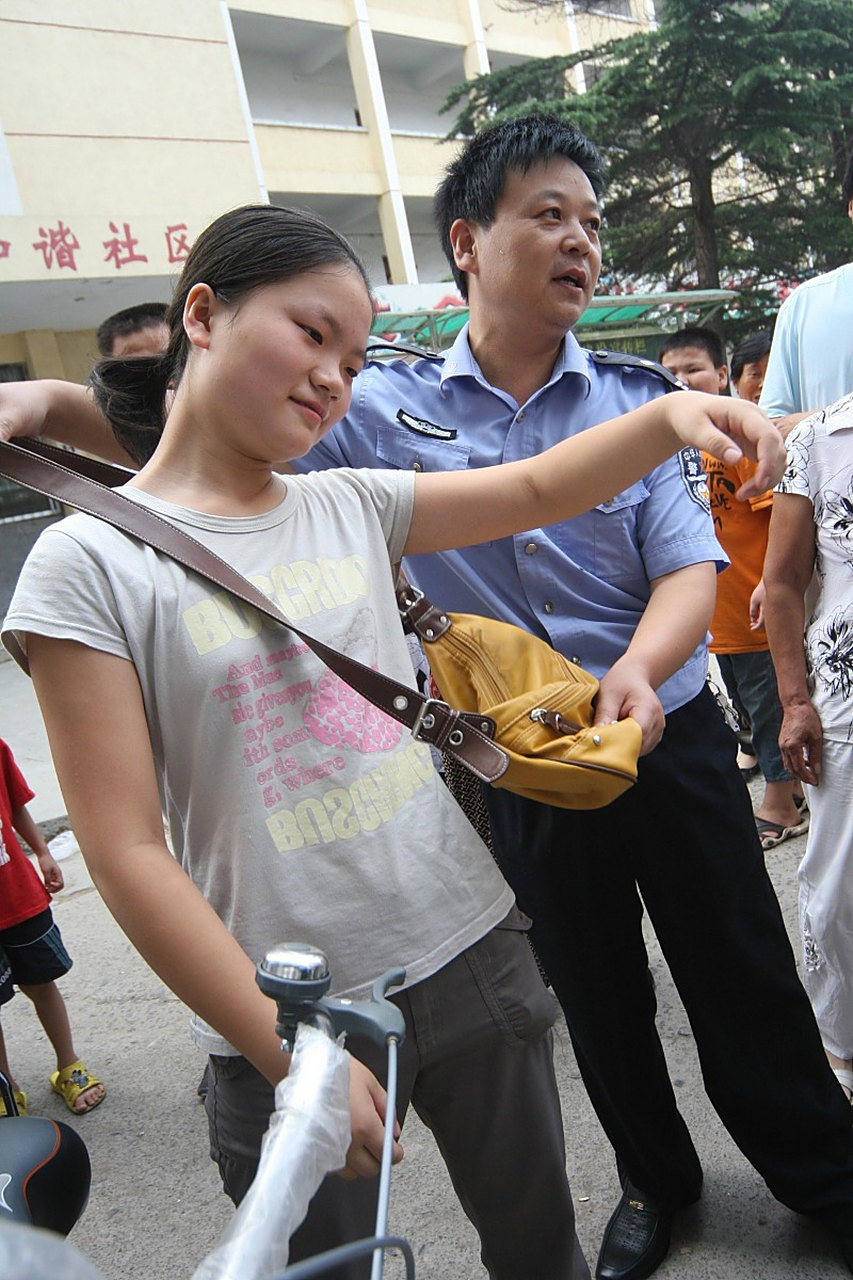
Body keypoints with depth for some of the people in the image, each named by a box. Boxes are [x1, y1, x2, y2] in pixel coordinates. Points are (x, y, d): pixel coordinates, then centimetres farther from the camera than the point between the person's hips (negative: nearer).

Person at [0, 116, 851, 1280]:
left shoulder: (637, 398, -3)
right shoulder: (388, 409, -6)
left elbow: (692, 568, -11)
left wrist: (639, 668, -32)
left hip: (670, 741, 0)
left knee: (747, 982, 13)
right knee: (595, 994, 19)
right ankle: (655, 1179, 47)